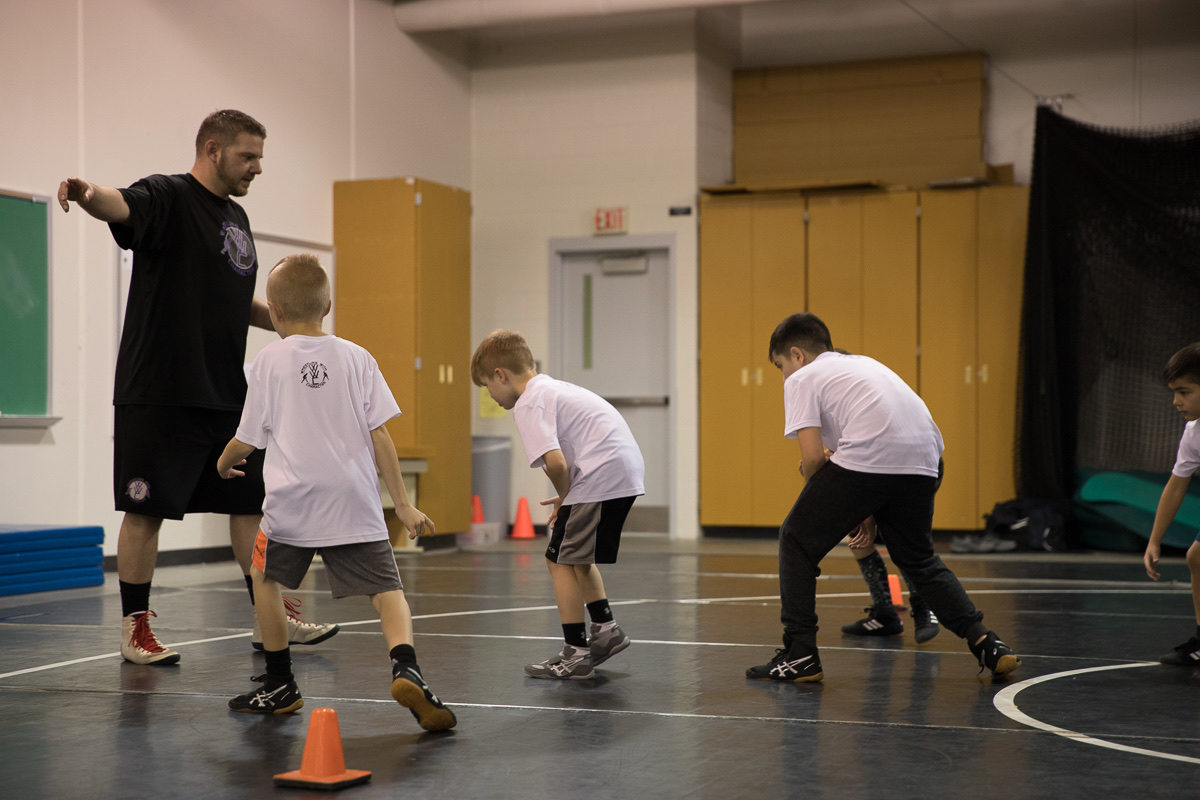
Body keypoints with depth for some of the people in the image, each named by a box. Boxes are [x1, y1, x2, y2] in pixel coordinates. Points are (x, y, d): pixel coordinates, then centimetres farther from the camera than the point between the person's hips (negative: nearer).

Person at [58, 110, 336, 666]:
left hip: (227, 395, 8)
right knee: (147, 511, 0)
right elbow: (121, 206, -31)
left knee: (252, 503, 11)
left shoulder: (236, 217, 17)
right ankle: (135, 629, 11)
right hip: (159, 395, -8)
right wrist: (87, 194, -53)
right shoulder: (168, 197, -8)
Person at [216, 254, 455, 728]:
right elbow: (379, 435, 3)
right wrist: (402, 502, 7)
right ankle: (405, 667, -28)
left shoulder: (270, 361, 3)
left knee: (265, 576, 22)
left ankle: (280, 684, 26)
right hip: (355, 504, 1)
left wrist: (224, 464, 30)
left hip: (293, 502, -1)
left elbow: (246, 441, 8)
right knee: (386, 588, -1)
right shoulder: (356, 358, 8)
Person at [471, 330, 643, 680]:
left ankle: (576, 654, 2)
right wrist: (568, 499, 15)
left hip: (601, 476, -10)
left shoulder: (529, 404, -10)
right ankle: (605, 628, 27)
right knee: (576, 557, 23)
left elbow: (555, 461, -24)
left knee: (562, 561, -1)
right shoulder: (553, 388, 21)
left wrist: (563, 497, -4)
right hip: (628, 470, 10)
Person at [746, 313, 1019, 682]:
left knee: (797, 541, 11)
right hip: (923, 460, 7)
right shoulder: (862, 363, 34)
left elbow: (812, 457, -2)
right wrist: (869, 511, 30)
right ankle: (984, 642, 15)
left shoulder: (802, 378, 12)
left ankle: (800, 655, 8)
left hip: (865, 459, -7)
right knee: (919, 558, 27)